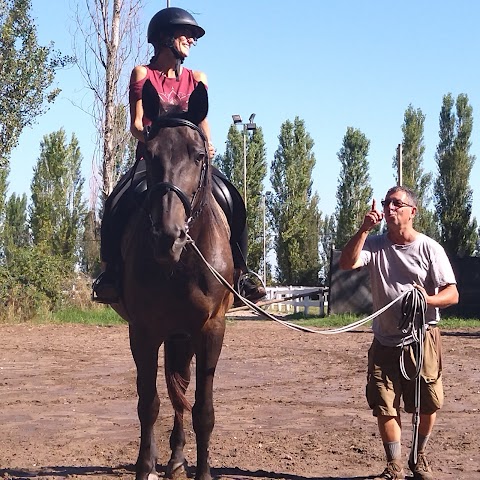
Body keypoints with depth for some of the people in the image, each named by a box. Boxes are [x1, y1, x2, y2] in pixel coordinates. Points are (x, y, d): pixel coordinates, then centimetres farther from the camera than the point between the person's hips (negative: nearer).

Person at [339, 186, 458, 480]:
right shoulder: (374, 244, 1)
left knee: (427, 405, 7)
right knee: (384, 406, 1)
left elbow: (452, 294, -8)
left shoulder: (429, 248, -5)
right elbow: (347, 264, -16)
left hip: (422, 338, -2)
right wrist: (365, 229, -23)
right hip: (385, 342, 2)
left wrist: (429, 300, -29)